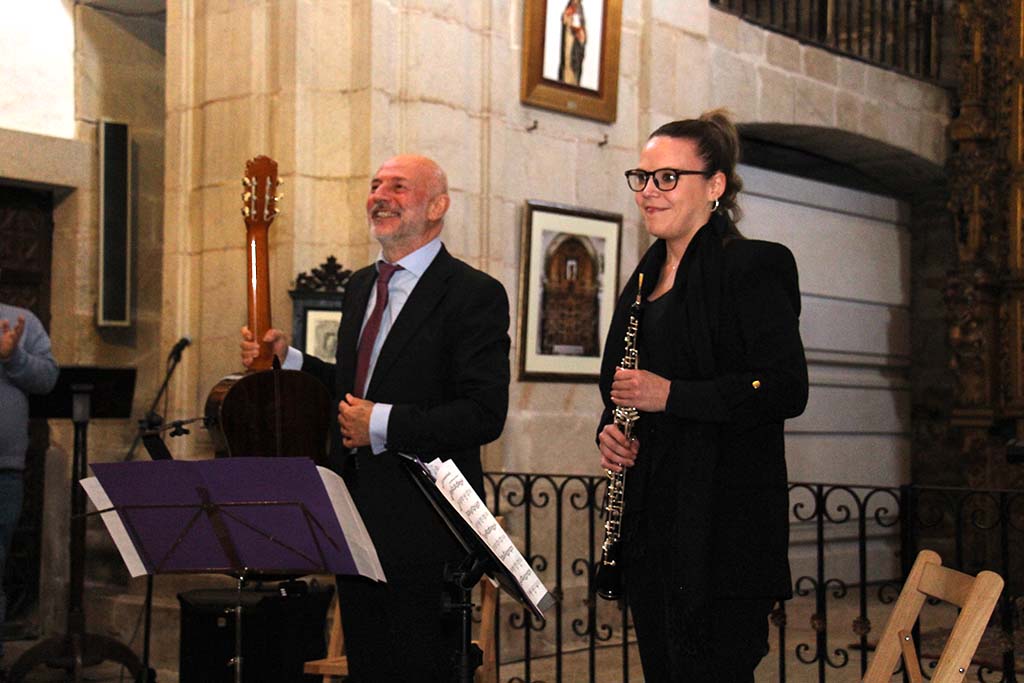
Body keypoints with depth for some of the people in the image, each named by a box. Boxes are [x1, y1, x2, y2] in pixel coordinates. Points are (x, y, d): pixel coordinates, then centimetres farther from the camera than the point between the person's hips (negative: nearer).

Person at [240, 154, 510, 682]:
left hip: (422, 526, -8)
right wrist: (287, 359, 10)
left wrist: (382, 424, -22)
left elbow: (485, 414, -20)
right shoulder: (360, 287, 14)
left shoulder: (475, 294, -12)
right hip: (356, 520, 8)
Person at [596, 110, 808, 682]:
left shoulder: (753, 267, -8)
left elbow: (788, 390, -16)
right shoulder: (647, 279, 17)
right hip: (650, 516, 8)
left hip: (723, 523, -8)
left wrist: (671, 396, -21)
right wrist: (609, 430, 4)